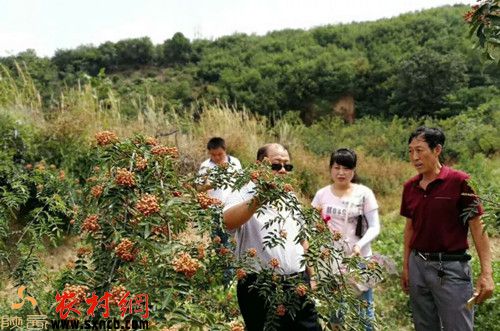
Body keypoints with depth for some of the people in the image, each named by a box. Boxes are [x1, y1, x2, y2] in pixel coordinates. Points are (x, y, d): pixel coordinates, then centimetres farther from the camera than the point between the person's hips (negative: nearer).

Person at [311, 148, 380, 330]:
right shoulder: (322, 194, 3)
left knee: (363, 310, 4)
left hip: (358, 258, -2)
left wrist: (360, 244, -24)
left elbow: (374, 227, -7)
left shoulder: (364, 193, -4)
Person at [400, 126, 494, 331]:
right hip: (417, 266, 5)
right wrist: (405, 266, 14)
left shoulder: (460, 182, -11)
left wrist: (486, 273, -15)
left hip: (450, 268, -5)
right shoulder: (410, 187, 5)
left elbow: (478, 228, -9)